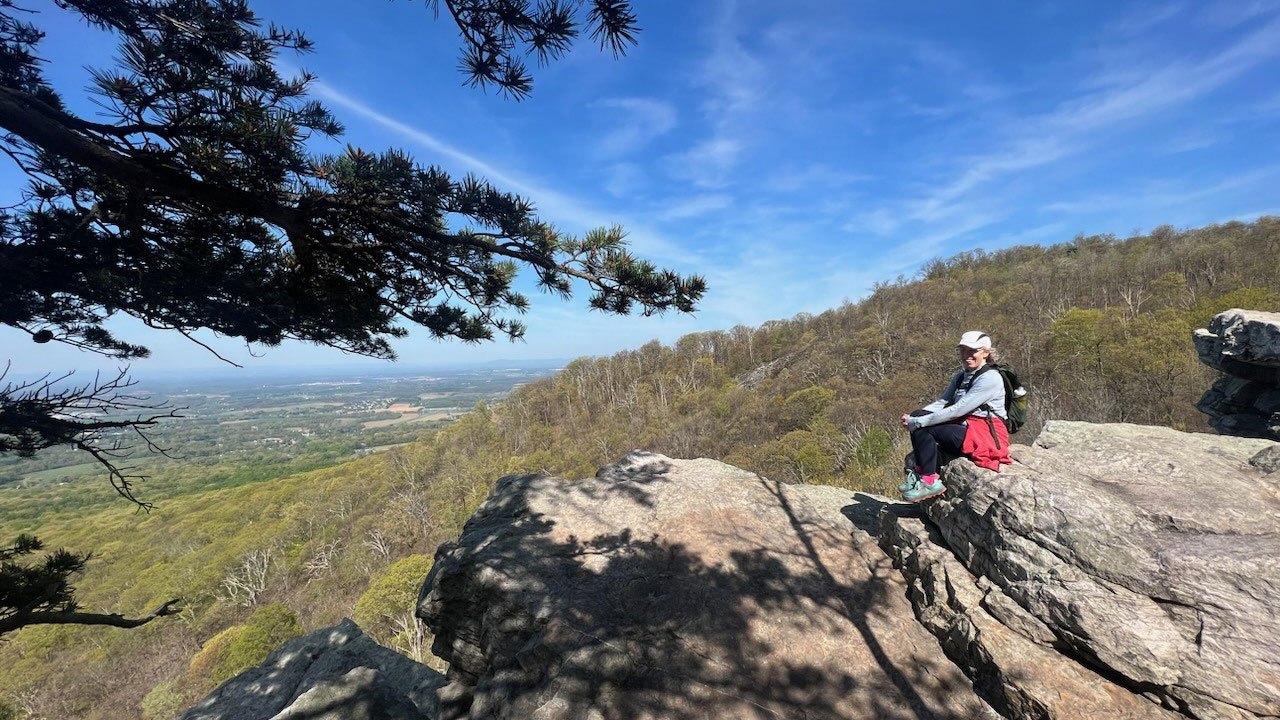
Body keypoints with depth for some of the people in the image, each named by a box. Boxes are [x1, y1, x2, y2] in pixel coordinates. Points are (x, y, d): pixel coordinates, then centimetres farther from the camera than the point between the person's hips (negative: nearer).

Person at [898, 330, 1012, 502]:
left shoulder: (991, 378, -13)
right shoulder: (961, 376, 15)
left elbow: (958, 410, -22)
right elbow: (942, 402, 5)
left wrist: (918, 422, -24)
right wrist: (914, 418, -13)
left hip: (985, 435, -8)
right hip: (966, 428, 8)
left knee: (922, 428, -22)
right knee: (917, 417, -12)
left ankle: (929, 481, -15)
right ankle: (920, 472, -15)